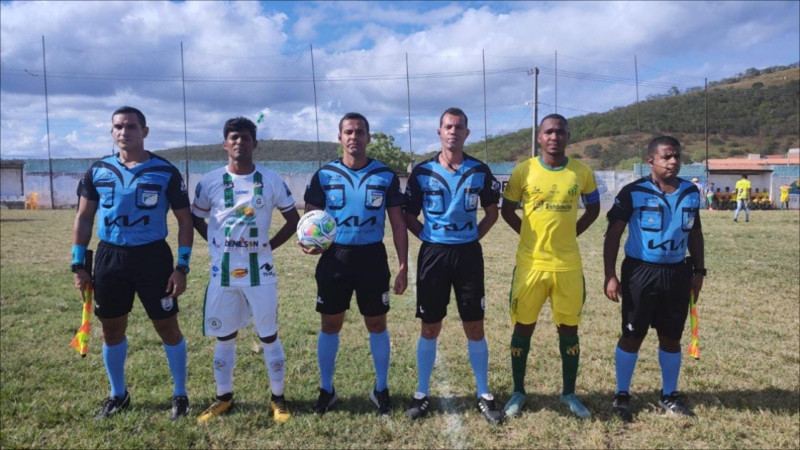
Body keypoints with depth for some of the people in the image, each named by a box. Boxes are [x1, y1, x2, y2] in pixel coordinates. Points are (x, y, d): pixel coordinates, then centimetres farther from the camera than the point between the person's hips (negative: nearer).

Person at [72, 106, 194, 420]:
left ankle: (180, 395, 19)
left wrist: (182, 266, -10)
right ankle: (118, 395, 33)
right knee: (111, 328, 13)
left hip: (153, 257, -3)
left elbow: (185, 220, -3)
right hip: (109, 257, 4)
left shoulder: (166, 173, -6)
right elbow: (84, 217, 11)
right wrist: (78, 263, 5)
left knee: (167, 327, 3)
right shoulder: (98, 171, 4)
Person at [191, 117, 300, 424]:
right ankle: (224, 397, 29)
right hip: (223, 271, 2)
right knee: (224, 336, 12)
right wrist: (216, 243, 3)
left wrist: (269, 246, -1)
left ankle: (278, 398, 20)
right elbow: (196, 217, 14)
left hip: (259, 270, -1)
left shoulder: (271, 180, -2)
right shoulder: (210, 181, 0)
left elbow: (293, 219, 6)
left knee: (269, 335, 5)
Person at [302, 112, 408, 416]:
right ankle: (326, 390, 26)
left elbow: (397, 223, 2)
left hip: (372, 257, 0)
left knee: (377, 324, 9)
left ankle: (381, 389, 26)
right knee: (330, 325, 9)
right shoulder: (324, 175, 1)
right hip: (334, 257, 1)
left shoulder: (386, 176, 0)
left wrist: (403, 266, -3)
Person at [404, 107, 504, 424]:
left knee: (475, 329, 7)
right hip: (433, 254, 0)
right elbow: (409, 216, 6)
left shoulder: (480, 171, 1)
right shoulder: (422, 172, -1)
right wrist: (427, 237, -5)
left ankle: (484, 396, 21)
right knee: (429, 329, 7)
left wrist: (473, 236, 1)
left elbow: (492, 213, 11)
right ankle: (422, 394, 22)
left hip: (469, 254, 1)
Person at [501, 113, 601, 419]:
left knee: (569, 328, 9)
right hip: (530, 263, -1)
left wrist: (569, 233, 5)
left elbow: (593, 209, 15)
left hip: (568, 265, 1)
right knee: (523, 327, 7)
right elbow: (507, 210, 8)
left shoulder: (582, 172, 0)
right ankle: (518, 392, 23)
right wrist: (532, 235, 2)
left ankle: (569, 393, 26)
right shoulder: (523, 170, -4)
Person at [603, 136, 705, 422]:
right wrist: (610, 275, -14)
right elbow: (613, 234, -9)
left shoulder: (691, 192, 6)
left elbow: (695, 234, 16)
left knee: (672, 337, 13)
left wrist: (699, 270, 12)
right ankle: (622, 395, 20)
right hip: (640, 272, -4)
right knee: (632, 336, 4)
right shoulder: (633, 192, -10)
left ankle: (669, 395, 31)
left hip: (677, 273, 5)